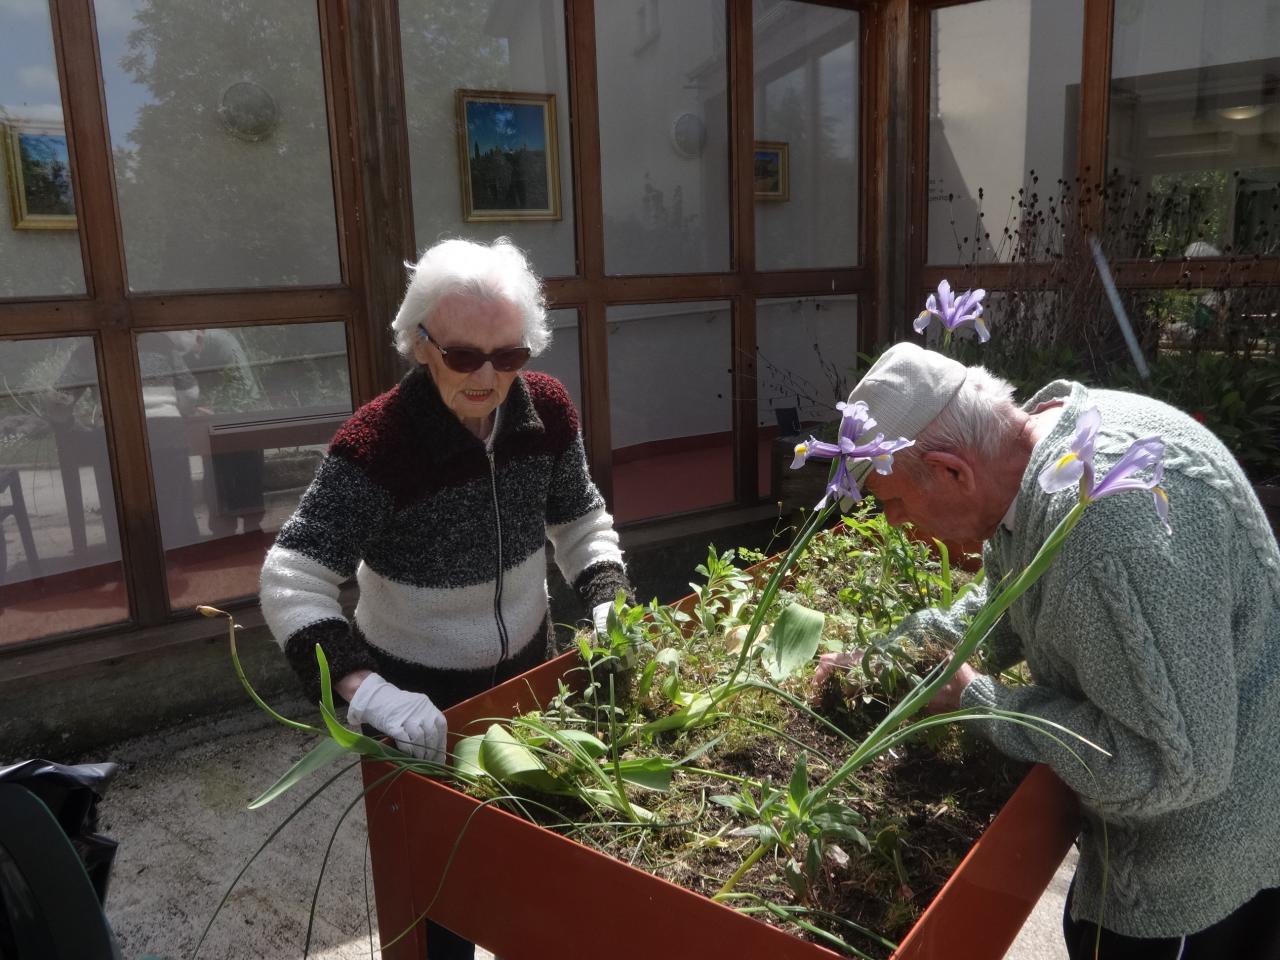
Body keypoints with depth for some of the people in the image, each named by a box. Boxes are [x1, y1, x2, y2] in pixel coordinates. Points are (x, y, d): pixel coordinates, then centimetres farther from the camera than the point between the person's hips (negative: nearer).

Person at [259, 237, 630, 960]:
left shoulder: (549, 409, -13)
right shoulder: (378, 441, -28)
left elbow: (581, 519, 2)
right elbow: (292, 581, -30)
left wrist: (607, 601, -14)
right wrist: (366, 689, -42)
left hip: (529, 670, 5)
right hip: (419, 697, -5)